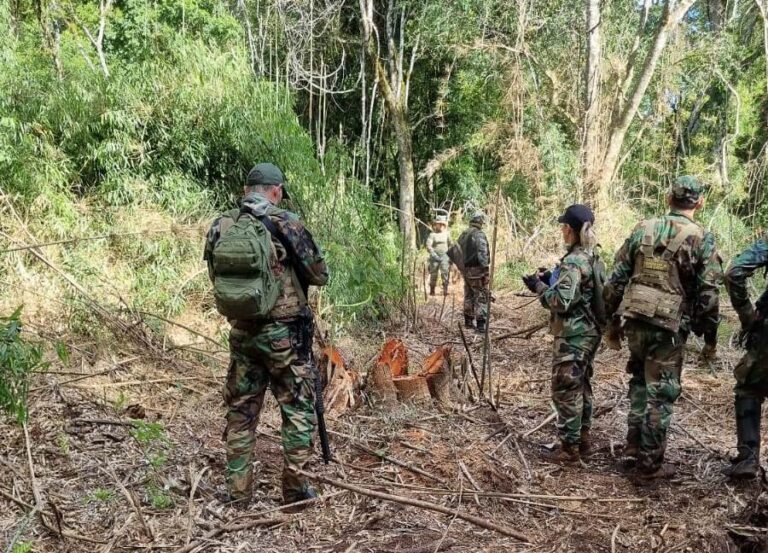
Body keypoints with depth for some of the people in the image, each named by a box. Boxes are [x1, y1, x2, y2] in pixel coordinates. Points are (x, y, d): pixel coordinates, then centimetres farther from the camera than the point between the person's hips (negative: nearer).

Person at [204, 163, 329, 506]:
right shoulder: (286, 224, -11)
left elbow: (215, 278, 14)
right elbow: (320, 276, -3)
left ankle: (238, 490, 20)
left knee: (241, 410, 14)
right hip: (283, 332, -4)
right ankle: (294, 488, 13)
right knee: (298, 408, 9)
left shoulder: (220, 227, 2)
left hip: (241, 332, 5)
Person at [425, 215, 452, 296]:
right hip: (435, 257, -1)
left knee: (445, 273, -12)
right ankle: (432, 291, 18)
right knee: (433, 274, 6)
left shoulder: (447, 234, 9)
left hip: (445, 257, 1)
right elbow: (428, 246, -8)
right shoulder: (432, 234, 0)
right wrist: (435, 255, -18)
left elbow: (451, 245, 14)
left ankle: (445, 290, -10)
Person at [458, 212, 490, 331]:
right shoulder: (479, 234, -14)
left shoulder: (463, 235, 12)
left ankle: (468, 321, 25)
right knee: (481, 296, -5)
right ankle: (481, 324, -8)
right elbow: (482, 253, -22)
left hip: (465, 269, 8)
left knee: (469, 296, 18)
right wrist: (486, 270, -22)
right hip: (476, 270, -8)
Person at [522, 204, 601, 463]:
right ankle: (582, 438, 29)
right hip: (589, 332, 10)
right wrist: (551, 279, 11)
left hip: (572, 336, -10)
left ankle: (570, 447, 7)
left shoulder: (573, 261, -21)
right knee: (581, 386, 18)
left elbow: (561, 302, -24)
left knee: (565, 389, -1)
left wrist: (539, 286, -11)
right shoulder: (592, 257, 8)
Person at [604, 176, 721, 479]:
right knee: (661, 394, 6)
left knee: (640, 381, 24)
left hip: (635, 323, 4)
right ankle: (650, 463, 14)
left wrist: (610, 318, 15)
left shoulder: (643, 230, 4)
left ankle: (634, 443, 29)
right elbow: (708, 295, -7)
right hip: (669, 328, -4)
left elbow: (617, 279, 5)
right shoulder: (701, 240, -7)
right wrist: (710, 335, 5)